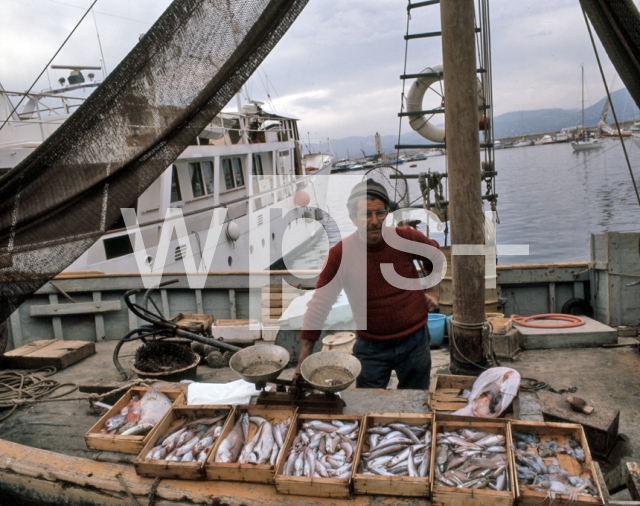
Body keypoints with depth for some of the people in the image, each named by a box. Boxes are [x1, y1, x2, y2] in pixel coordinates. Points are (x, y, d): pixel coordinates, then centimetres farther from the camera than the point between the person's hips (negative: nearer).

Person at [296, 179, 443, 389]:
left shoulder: (407, 238, -11)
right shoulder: (340, 254, -16)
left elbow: (437, 257, 12)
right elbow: (318, 306, -12)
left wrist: (434, 292, 9)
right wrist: (304, 362, -12)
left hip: (415, 340, 2)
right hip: (371, 348, -2)